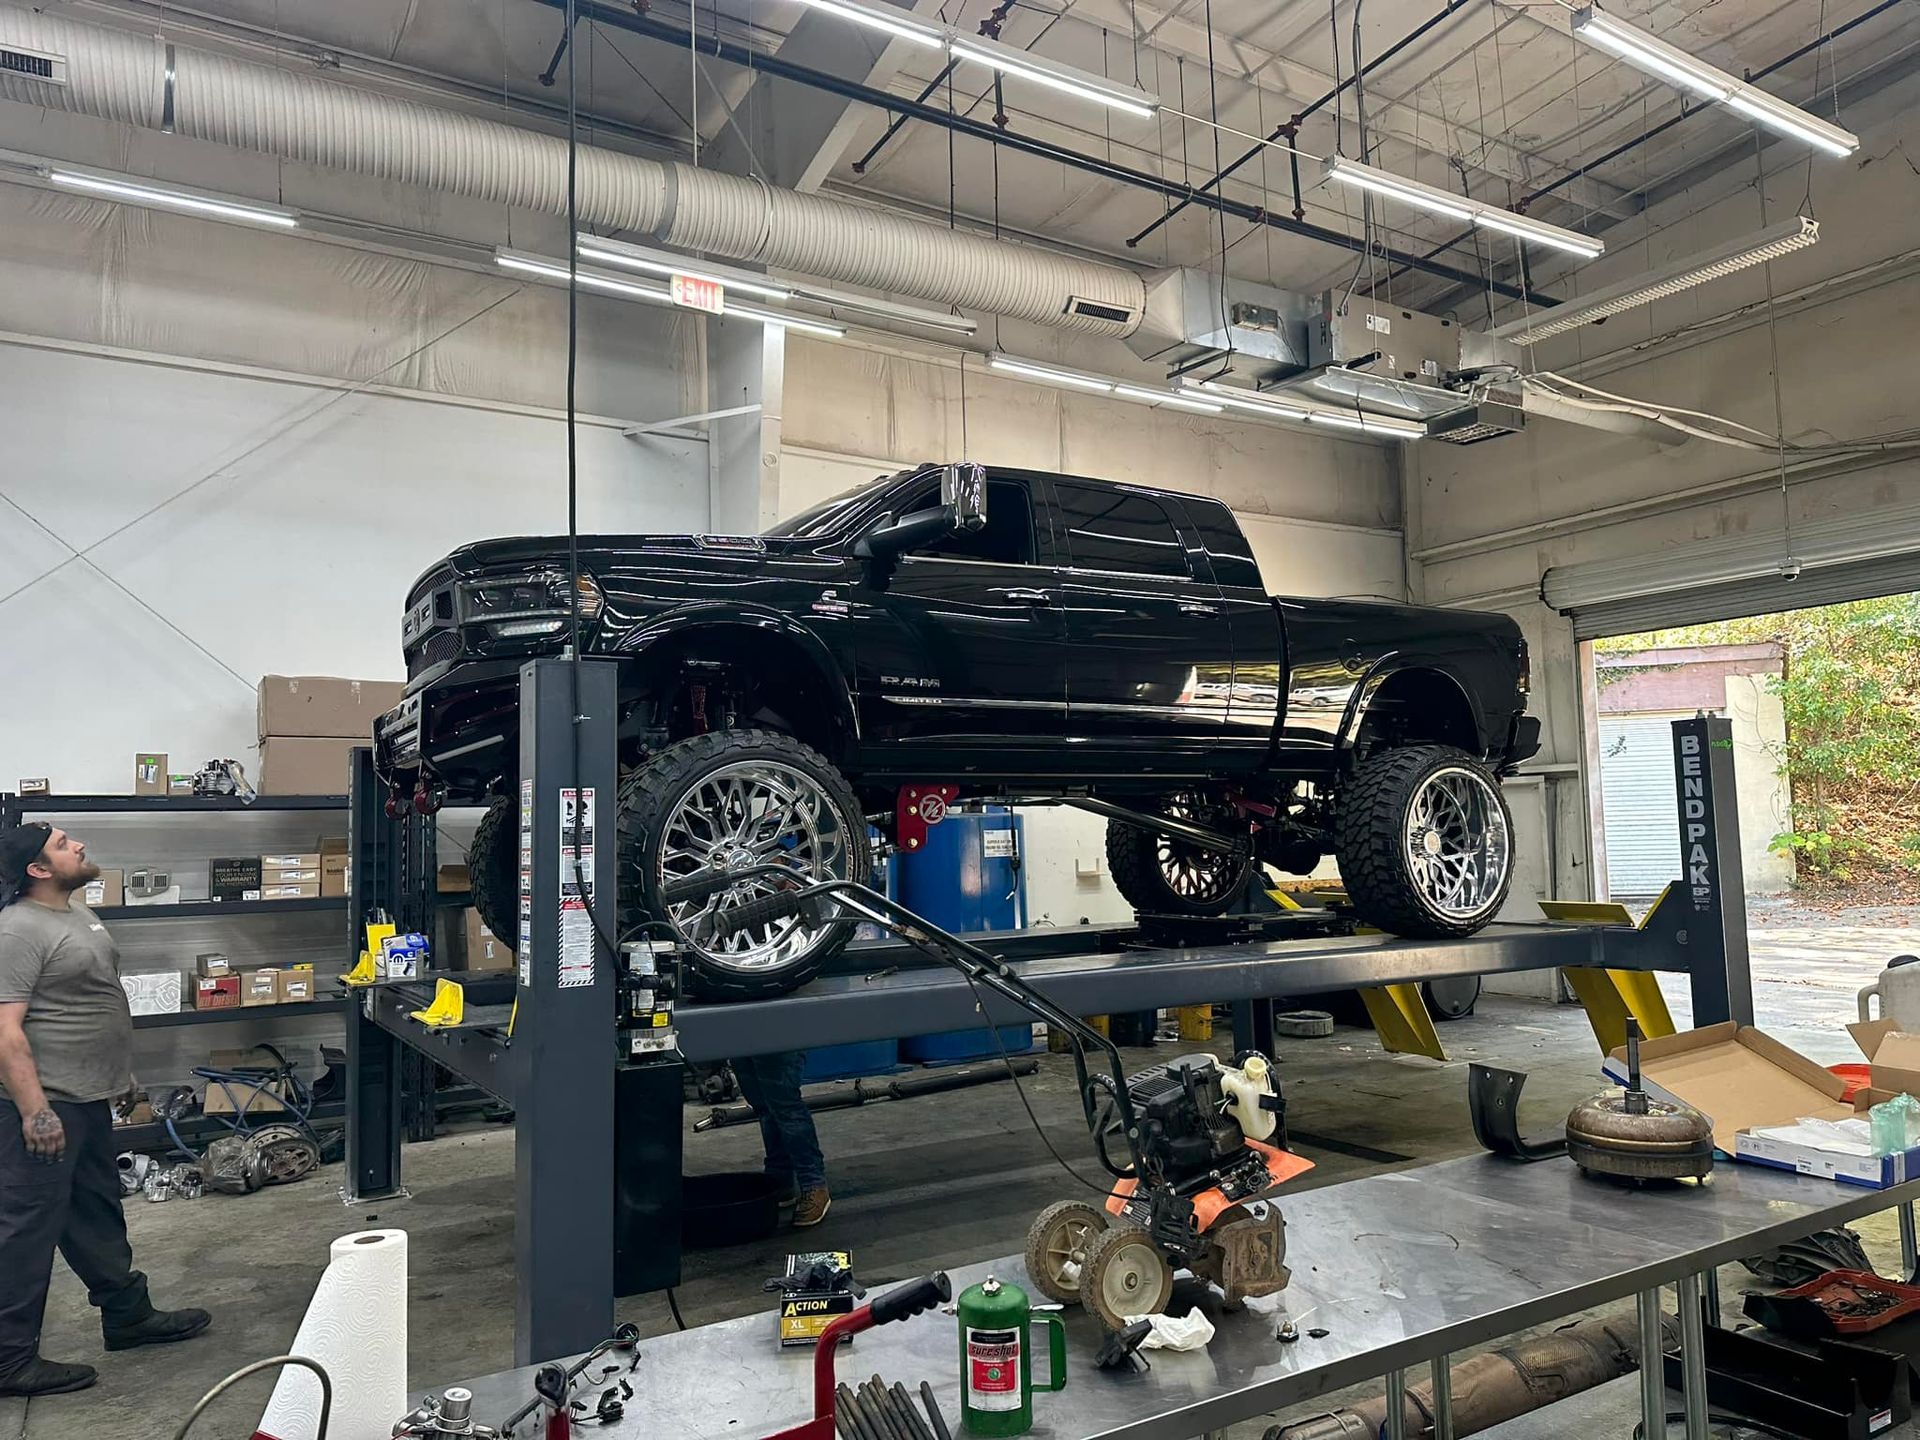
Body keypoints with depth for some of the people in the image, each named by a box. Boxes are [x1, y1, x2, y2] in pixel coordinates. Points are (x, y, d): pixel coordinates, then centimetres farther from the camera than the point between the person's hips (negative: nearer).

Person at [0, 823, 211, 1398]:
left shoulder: (77, 913, 12)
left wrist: (119, 1072, 25)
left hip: (88, 1099, 10)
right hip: (46, 1108, -10)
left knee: (98, 1218, 20)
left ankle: (128, 1316, 33)